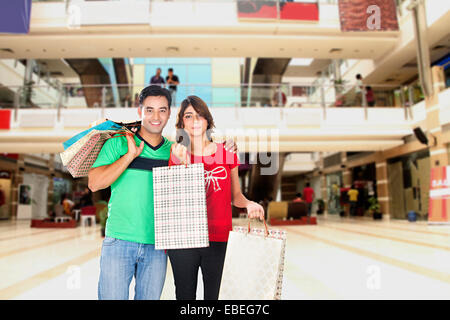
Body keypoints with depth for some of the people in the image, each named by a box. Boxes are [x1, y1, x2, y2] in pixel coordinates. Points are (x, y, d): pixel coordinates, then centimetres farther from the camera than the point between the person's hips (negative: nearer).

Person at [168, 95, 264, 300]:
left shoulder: (226, 153, 4)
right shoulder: (176, 155, 2)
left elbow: (235, 196, 11)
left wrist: (248, 204, -10)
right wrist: (183, 164, -16)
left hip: (217, 237, 1)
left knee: (213, 294, 6)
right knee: (185, 294, 11)